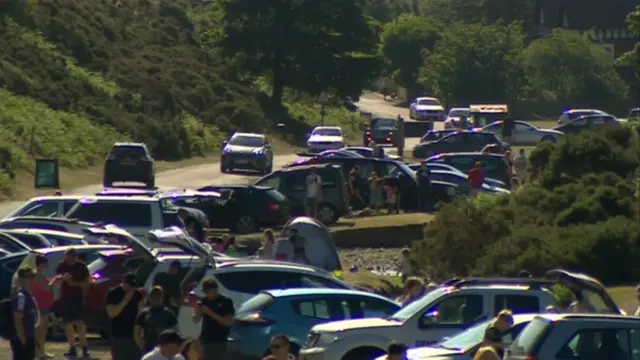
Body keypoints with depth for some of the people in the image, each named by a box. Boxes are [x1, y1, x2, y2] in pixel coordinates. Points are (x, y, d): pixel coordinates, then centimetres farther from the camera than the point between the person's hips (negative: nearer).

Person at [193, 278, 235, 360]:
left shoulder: (226, 302, -5)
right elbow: (195, 321, 12)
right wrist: (197, 312, -10)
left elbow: (229, 322, -12)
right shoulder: (204, 302, 9)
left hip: (219, 341, -5)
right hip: (205, 340, 5)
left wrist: (211, 313, -18)